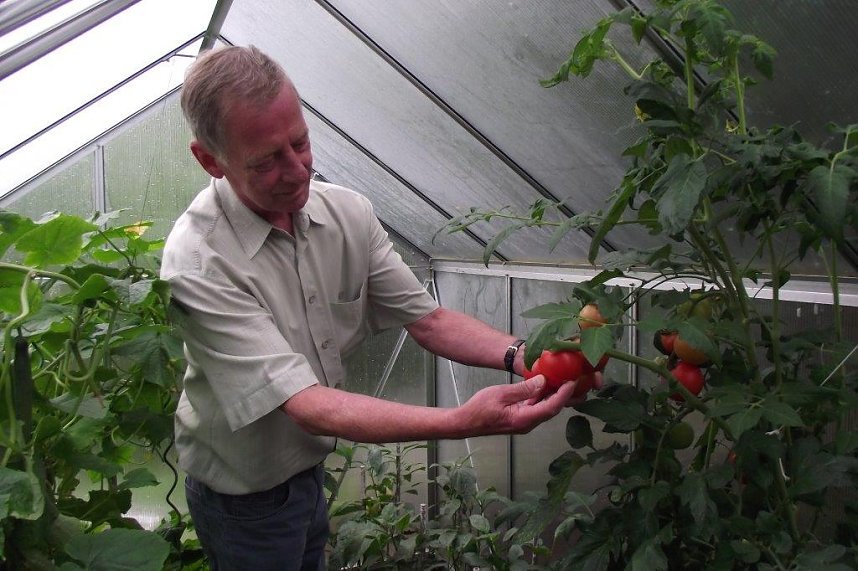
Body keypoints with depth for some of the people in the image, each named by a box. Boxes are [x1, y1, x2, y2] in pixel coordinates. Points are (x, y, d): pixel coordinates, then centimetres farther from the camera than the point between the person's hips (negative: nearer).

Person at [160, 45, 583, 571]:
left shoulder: (348, 212, -12)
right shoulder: (198, 262, -31)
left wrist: (520, 355, -26)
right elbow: (306, 406, -35)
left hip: (310, 464, 5)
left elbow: (428, 319, -7)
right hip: (247, 493, -5)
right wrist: (464, 422, -44)